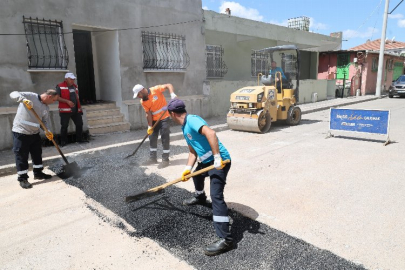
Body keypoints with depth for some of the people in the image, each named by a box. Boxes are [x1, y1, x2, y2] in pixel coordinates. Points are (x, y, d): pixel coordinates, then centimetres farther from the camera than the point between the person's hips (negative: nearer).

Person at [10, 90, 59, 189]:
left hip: (34, 133, 7)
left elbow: (45, 121, 11)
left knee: (37, 153, 15)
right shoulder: (30, 96, -12)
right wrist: (24, 99, -37)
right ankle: (22, 178, 8)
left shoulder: (46, 107, 8)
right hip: (20, 132, -7)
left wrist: (47, 131, -7)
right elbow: (13, 94, -18)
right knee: (21, 155, -1)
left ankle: (38, 172, 32)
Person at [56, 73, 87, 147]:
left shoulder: (75, 86, 14)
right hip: (65, 110, -6)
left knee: (79, 124, 7)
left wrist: (79, 107, 18)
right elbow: (57, 97, -11)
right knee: (64, 126, 1)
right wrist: (67, 101, -19)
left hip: (76, 110, 6)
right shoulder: (60, 86, -5)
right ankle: (63, 141, 13)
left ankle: (79, 139, 20)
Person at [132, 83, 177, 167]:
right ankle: (153, 158, 23)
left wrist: (172, 93, -35)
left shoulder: (156, 90, -16)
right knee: (152, 139, 10)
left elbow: (168, 85, -16)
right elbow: (148, 114, -3)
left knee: (165, 139, -2)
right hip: (154, 120, 5)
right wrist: (150, 126, -10)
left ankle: (165, 159, 8)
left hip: (164, 118, -5)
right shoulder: (143, 101, -2)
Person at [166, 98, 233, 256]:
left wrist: (217, 158, -34)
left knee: (216, 196, -18)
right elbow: (193, 151, 15)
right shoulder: (185, 128, 14)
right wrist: (188, 168, 5)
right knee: (196, 175, 35)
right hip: (206, 160, 11)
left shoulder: (192, 120, -18)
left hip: (219, 161, -11)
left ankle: (225, 239, -16)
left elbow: (210, 133, -34)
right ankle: (199, 197, 66)